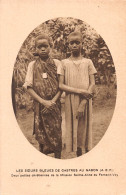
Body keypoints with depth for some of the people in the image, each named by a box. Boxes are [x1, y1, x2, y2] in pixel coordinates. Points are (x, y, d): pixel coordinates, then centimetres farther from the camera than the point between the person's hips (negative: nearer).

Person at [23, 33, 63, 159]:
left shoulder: (57, 63, 5)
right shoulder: (32, 65, 5)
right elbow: (28, 87, 0)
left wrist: (53, 101, -12)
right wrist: (43, 102, -11)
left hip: (55, 104, 0)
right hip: (40, 105, 0)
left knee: (57, 133, -1)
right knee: (42, 135, 2)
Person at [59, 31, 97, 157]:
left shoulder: (88, 62, 6)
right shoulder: (64, 63, 4)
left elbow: (92, 84, 0)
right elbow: (61, 85, -3)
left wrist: (83, 104, -11)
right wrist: (80, 91, -14)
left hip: (85, 101, 0)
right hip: (70, 102, 0)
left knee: (85, 129, 2)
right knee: (73, 130, 2)